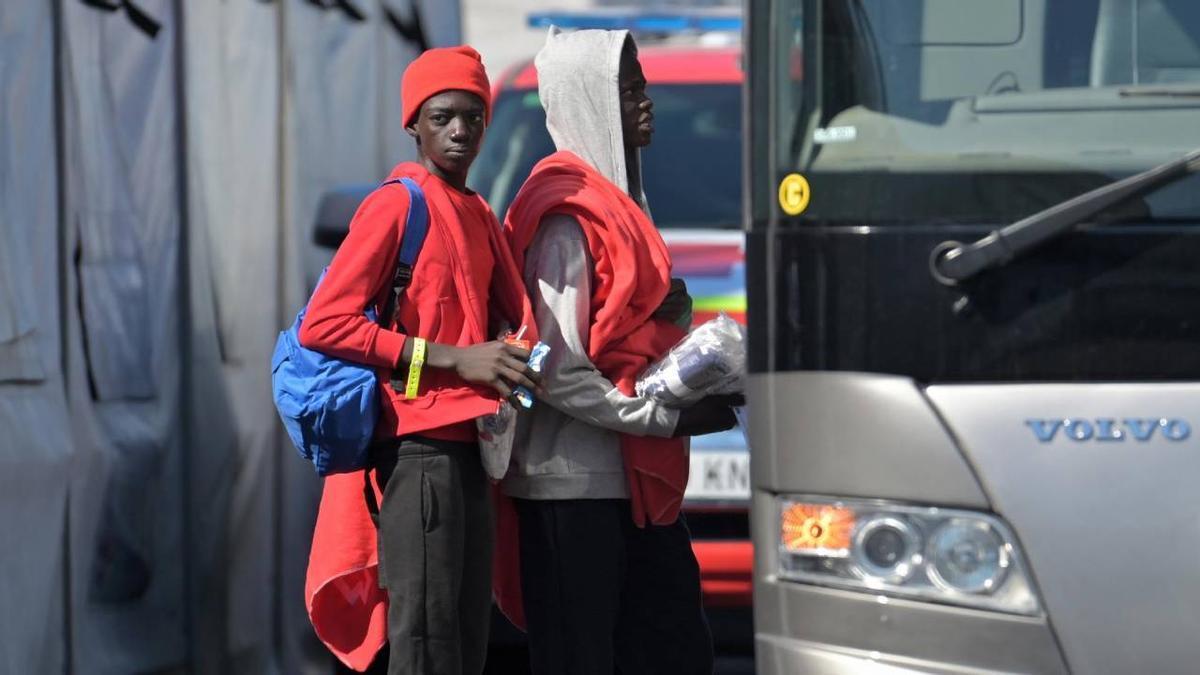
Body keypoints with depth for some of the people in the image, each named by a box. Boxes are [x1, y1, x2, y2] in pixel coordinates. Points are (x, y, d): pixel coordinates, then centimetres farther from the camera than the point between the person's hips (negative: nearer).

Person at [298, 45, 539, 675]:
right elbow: (322, 324, -15)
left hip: (467, 451, 9)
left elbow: (516, 317, 25)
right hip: (420, 448, -9)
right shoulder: (397, 204, -6)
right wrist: (454, 358, -18)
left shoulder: (478, 215, 20)